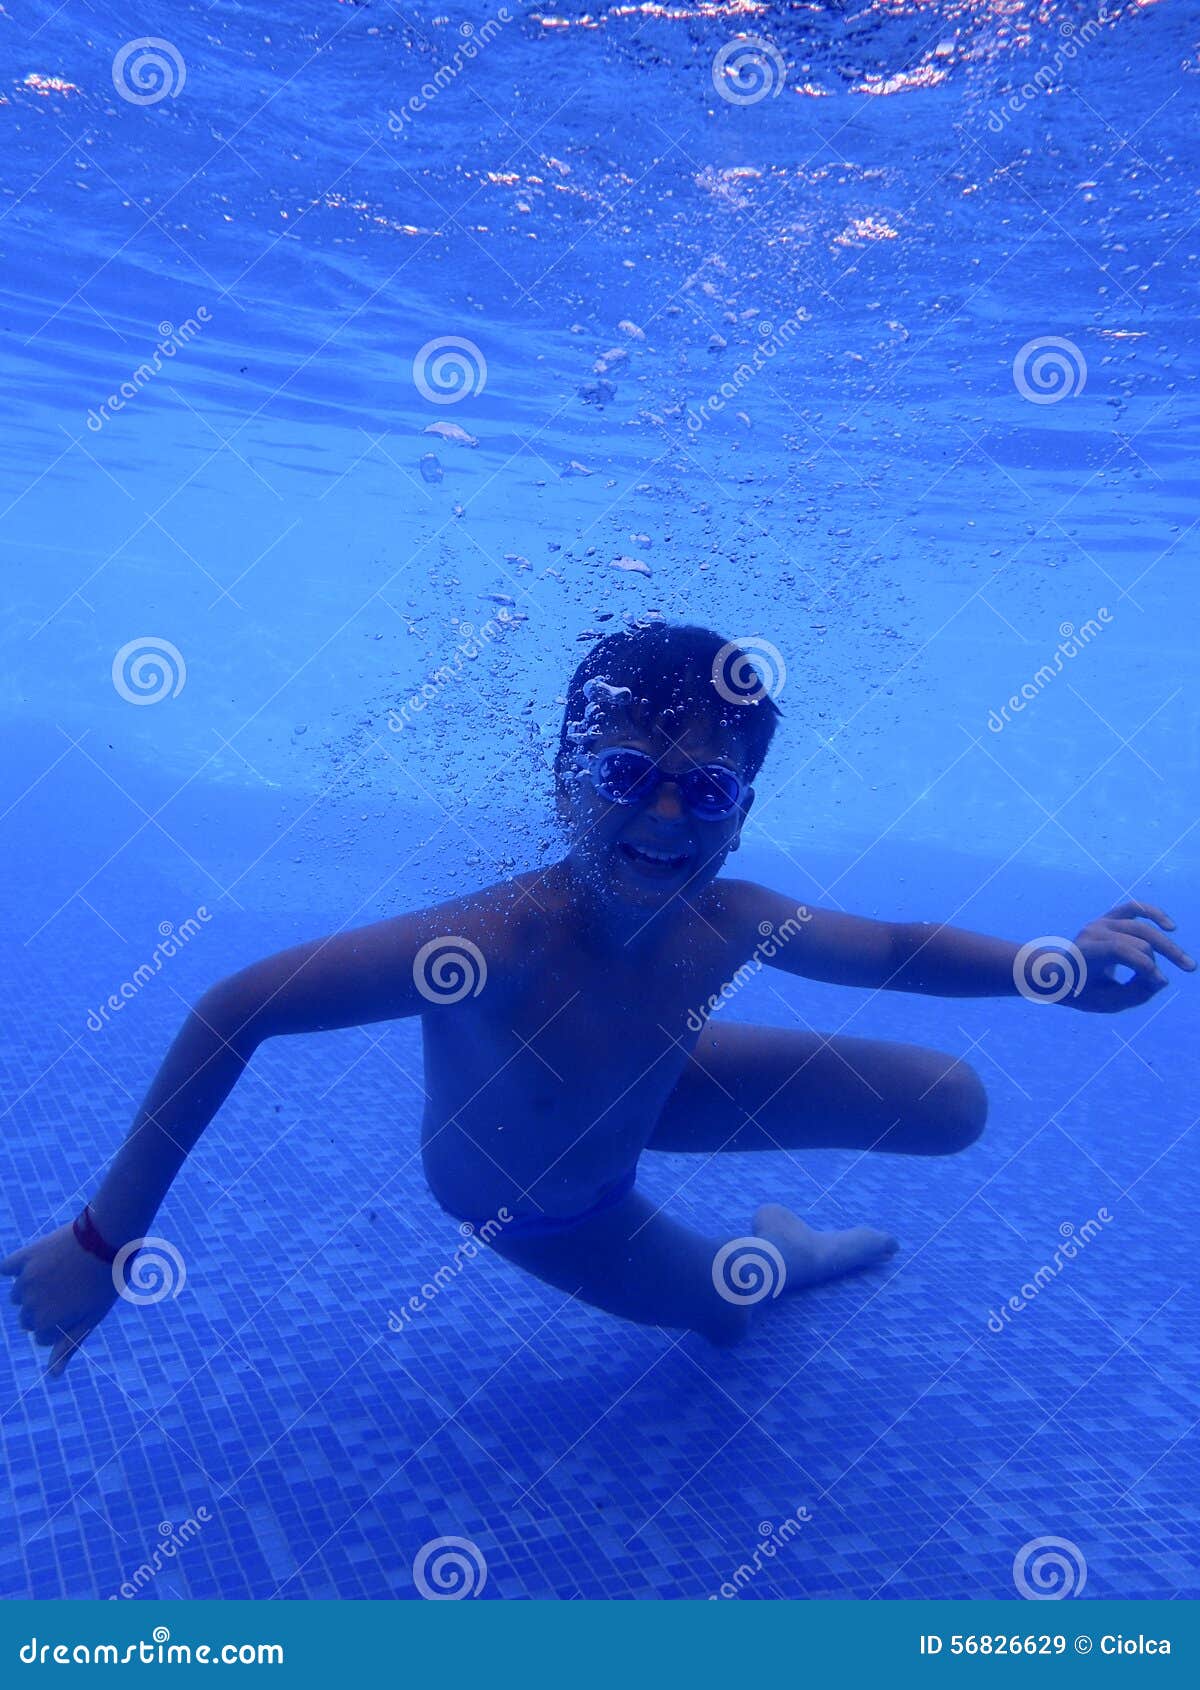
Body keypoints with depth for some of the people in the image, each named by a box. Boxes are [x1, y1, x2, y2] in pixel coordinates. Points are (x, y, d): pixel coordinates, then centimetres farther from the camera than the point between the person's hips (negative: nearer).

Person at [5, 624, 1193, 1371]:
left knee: (953, 1108, -1)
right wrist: (104, 1240, -38)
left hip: (646, 1098, 4)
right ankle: (784, 1249, 50)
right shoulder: (497, 942, -46)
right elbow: (232, 1014, -43)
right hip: (527, 1208, -3)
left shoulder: (732, 923, -28)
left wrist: (1060, 969, -26)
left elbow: (897, 948, -11)